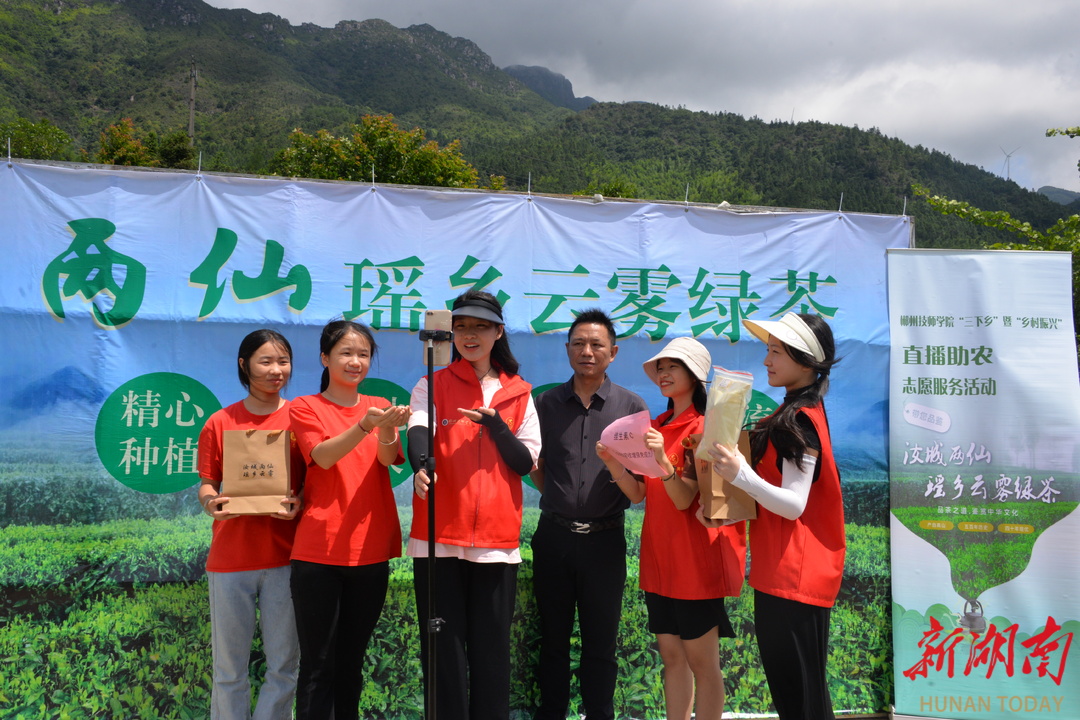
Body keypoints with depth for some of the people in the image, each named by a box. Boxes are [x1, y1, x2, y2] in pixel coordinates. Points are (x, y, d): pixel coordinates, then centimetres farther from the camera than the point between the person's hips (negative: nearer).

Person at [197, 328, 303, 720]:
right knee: (229, 669, 9)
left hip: (285, 556, 0)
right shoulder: (220, 422, 4)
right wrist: (211, 502, -13)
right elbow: (207, 484, 8)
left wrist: (298, 503, -16)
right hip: (230, 556, 1)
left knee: (283, 666, 6)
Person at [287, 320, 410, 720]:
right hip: (319, 550, -3)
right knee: (318, 666, 0)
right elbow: (323, 456, -15)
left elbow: (388, 459, -7)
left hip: (371, 550, 3)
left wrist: (386, 430, -29)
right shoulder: (305, 408, 2)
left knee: (352, 663, 13)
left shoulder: (379, 406, 10)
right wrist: (365, 425, -32)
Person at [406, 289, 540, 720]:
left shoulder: (520, 394, 11)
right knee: (444, 649, 3)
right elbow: (418, 433, -15)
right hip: (439, 537, -1)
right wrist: (421, 466, -37)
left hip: (497, 539, 1)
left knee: (492, 649, 7)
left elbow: (526, 463, 3)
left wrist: (492, 421, -12)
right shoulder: (432, 386, 5)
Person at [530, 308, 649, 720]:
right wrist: (558, 501, 3)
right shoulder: (548, 403, 5)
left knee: (600, 643, 8)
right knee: (553, 638, 11)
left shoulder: (631, 406, 1)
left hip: (604, 539, -1)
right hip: (554, 535, 1)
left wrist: (627, 476, -17)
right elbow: (535, 467, 12)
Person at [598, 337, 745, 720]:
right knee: (671, 656, 13)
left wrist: (662, 461, -34)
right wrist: (614, 464, -10)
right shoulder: (656, 427, 11)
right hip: (659, 557, 7)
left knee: (702, 662, 1)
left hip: (694, 559, -7)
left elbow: (684, 499, -18)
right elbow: (638, 494, 7)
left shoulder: (702, 428, -10)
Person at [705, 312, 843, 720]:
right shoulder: (802, 414, 15)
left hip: (794, 575, -10)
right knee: (792, 687, 18)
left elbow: (793, 504, -23)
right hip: (784, 573, 10)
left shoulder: (799, 421, -17)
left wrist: (742, 475, -36)